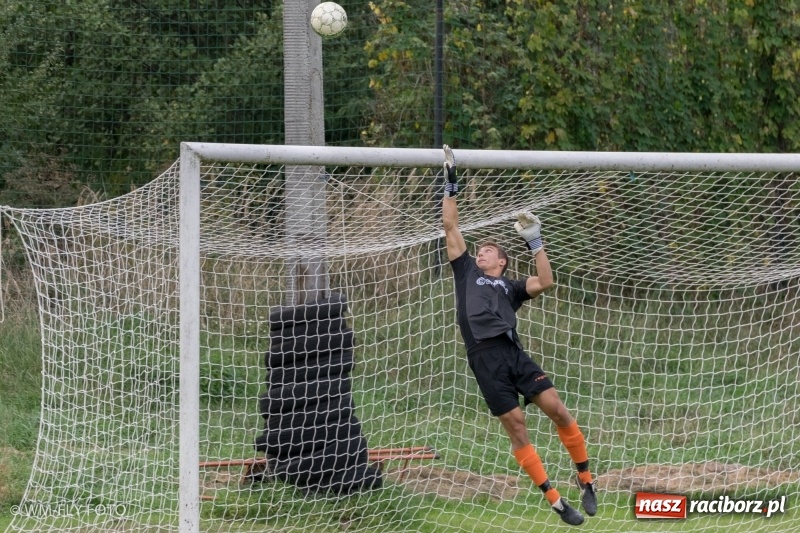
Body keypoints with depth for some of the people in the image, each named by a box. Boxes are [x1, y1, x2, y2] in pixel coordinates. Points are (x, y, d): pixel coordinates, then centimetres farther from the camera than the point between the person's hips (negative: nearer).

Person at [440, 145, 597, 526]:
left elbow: (546, 282, 2)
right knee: (516, 427, -5)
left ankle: (586, 483, 7)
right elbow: (450, 226, 20)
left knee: (557, 409, -8)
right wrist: (450, 185, 17)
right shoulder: (467, 272, 21)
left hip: (514, 353, 1)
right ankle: (555, 501, -3)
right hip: (485, 359, -1)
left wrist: (534, 242, 3)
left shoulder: (511, 287, 20)